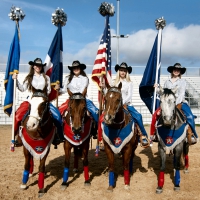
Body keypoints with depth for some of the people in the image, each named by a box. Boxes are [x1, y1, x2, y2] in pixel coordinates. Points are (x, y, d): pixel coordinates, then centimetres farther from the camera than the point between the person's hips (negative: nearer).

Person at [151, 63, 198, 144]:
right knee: (156, 114, -20)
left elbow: (182, 93, -2)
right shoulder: (167, 81, 17)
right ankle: (152, 134, -8)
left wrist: (176, 103, -16)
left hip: (179, 102, -2)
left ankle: (190, 134, -12)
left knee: (189, 116, -27)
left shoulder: (182, 81, 9)